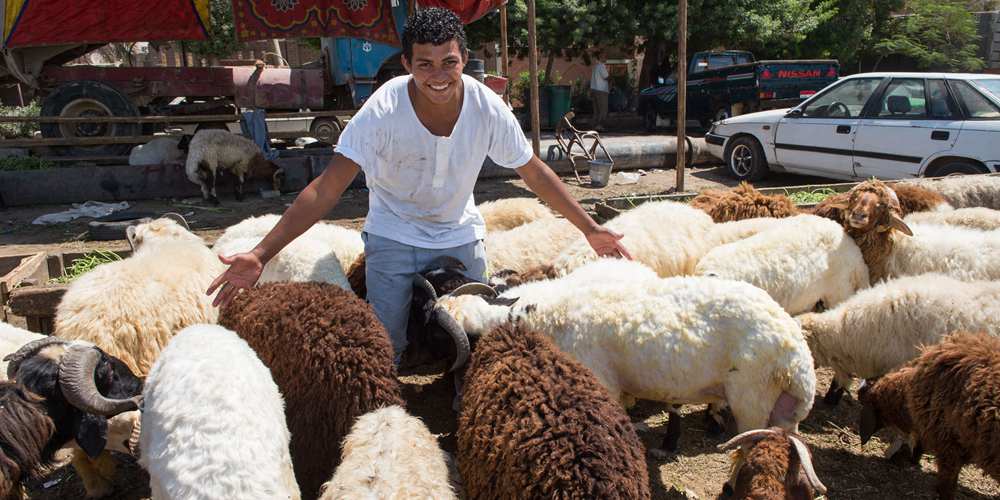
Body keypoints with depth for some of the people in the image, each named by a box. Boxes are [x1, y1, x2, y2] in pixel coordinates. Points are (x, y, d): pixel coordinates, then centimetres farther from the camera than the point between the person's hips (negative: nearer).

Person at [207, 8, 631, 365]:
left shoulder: (488, 108, -19)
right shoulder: (384, 110, -26)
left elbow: (536, 175, -5)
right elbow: (327, 189, -27)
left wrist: (590, 229, -4)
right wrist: (261, 254, -34)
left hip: (460, 235, 3)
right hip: (393, 237, -2)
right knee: (385, 347, -6)